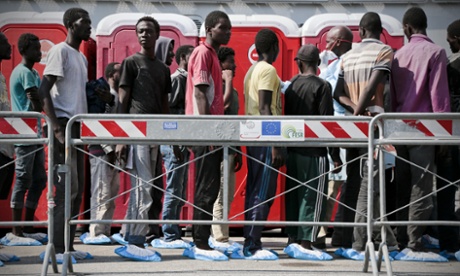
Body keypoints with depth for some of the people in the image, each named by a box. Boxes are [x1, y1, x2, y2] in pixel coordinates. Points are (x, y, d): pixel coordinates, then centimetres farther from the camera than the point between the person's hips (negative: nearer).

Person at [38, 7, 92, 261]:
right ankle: (57, 247, -5)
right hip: (64, 125, -9)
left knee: (77, 188, 9)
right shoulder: (60, 51, -7)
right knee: (67, 188, -10)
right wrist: (57, 128, -20)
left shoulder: (81, 57, 19)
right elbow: (43, 91, -15)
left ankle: (68, 244, 15)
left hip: (77, 126, 9)